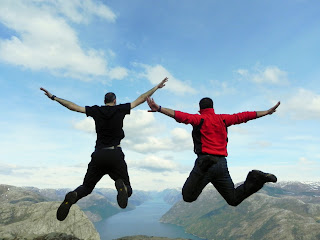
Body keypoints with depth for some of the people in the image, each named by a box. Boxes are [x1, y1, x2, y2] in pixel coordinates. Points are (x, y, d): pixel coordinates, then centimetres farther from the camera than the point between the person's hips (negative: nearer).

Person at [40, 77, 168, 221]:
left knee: (86, 187, 18)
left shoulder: (96, 111, 7)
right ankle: (121, 186, -31)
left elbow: (73, 106, 11)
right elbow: (141, 99, 11)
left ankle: (73, 196, -19)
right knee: (127, 190, 9)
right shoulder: (120, 109, 5)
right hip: (115, 155, -2)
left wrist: (53, 98, 24)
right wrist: (157, 87, 22)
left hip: (98, 155, 2)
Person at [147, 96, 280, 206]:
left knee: (188, 197, -10)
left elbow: (182, 116, -14)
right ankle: (256, 179, -4)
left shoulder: (199, 119, 3)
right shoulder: (223, 119, 15)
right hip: (222, 164, 5)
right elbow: (243, 116, 22)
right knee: (234, 199, 20)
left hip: (204, 160, -5)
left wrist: (159, 108, -22)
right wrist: (267, 112, 34)